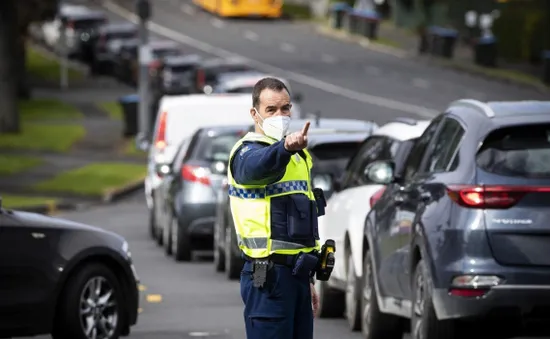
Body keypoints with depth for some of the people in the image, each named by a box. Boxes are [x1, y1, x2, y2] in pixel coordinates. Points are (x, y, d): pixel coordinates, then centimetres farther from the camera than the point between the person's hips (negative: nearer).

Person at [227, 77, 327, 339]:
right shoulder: (248, 152, -8)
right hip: (269, 275, -8)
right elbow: (259, 166, -35)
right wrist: (285, 148, -57)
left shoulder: (298, 156, 20)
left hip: (297, 272, 9)